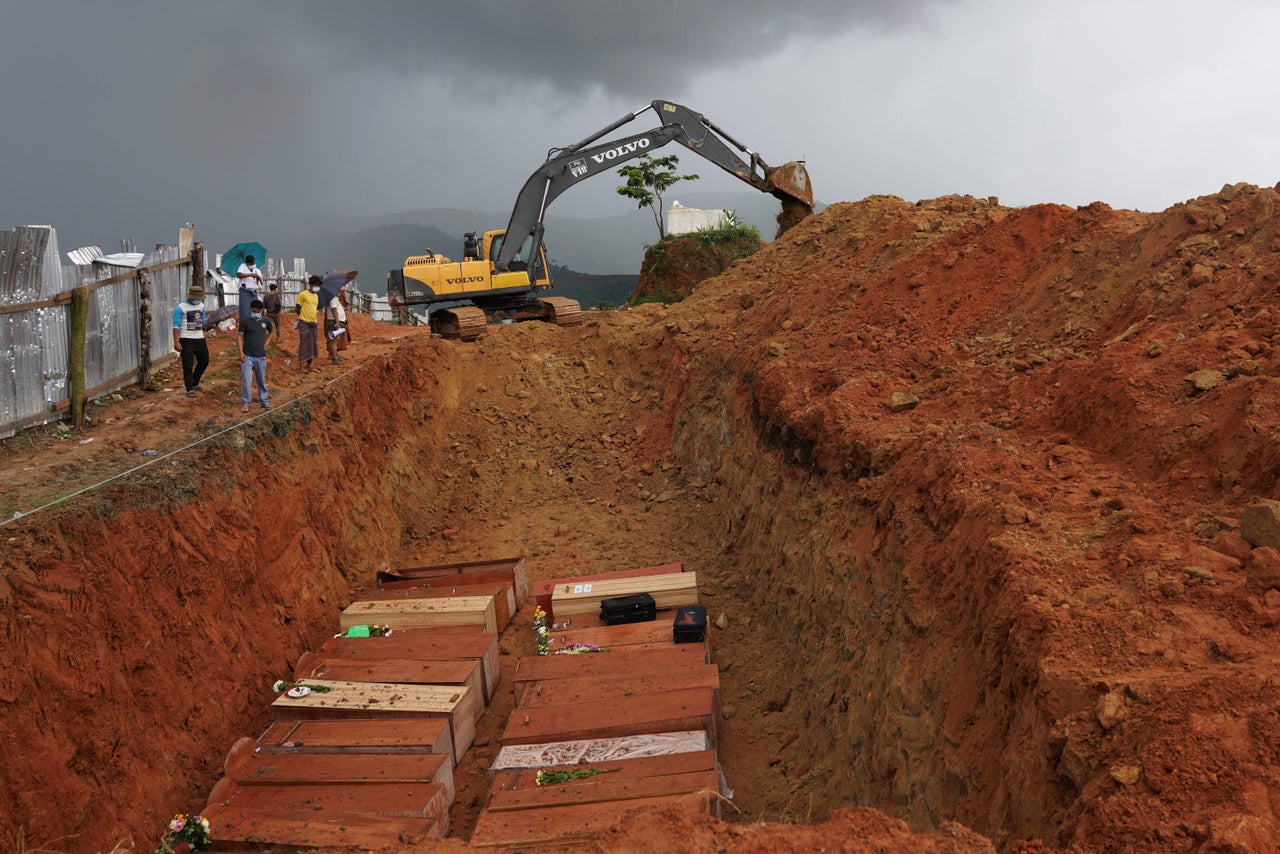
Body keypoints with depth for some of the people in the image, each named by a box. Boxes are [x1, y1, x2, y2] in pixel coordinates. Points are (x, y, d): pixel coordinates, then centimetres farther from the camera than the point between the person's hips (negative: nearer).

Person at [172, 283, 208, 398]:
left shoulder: (201, 306, 10)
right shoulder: (181, 308, -11)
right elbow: (176, 326, -14)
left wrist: (204, 338, 21)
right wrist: (176, 342, -20)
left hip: (199, 339, 7)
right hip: (187, 340, -7)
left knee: (204, 361, 14)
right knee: (188, 365, -3)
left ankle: (195, 384, 32)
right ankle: (189, 389, 6)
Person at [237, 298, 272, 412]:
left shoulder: (266, 321, 4)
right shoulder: (245, 322, -4)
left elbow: (270, 333, 22)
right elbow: (240, 337, -4)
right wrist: (241, 352, -13)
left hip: (261, 356, 3)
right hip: (247, 356, -3)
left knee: (262, 380, 12)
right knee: (246, 380, -8)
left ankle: (264, 401, 23)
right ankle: (245, 403, -1)